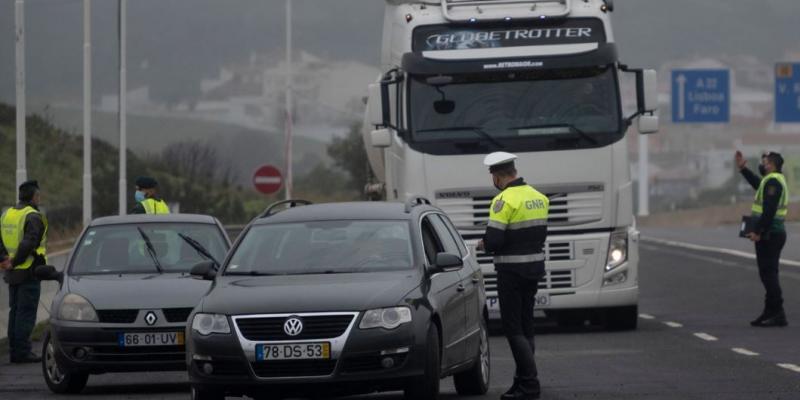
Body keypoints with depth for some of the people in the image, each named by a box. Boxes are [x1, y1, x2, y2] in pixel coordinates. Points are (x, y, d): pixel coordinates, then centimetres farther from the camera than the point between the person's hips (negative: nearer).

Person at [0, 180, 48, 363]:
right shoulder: (33, 217, -14)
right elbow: (28, 243, -25)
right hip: (29, 272, -8)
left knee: (15, 311, 13)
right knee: (26, 313, -4)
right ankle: (22, 352, -4)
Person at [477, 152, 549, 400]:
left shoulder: (505, 200, -16)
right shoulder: (539, 197, 9)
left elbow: (493, 241, -21)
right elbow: (539, 234, 13)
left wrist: (483, 245, 2)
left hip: (512, 272, -8)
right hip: (535, 268, 8)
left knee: (513, 329, -3)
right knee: (526, 328, 15)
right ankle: (523, 380, 17)